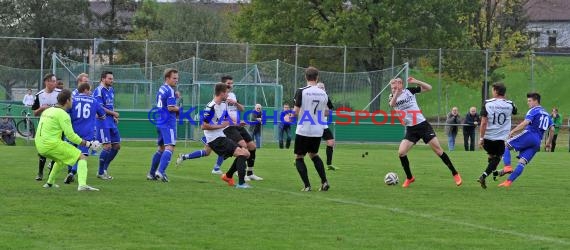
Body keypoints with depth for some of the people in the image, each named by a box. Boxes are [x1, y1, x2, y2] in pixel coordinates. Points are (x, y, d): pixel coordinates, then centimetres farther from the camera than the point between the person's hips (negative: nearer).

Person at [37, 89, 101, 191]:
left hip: (40, 146, 9)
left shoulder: (47, 111, 16)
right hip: (52, 144, -9)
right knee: (82, 158, -5)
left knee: (61, 159, 35)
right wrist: (88, 144, -8)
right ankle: (82, 184, -24)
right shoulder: (63, 114, -11)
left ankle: (49, 183, 38)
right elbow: (70, 135, -15)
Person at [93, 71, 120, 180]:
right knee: (107, 146, -11)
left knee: (117, 146, 8)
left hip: (111, 122, 9)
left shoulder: (111, 90, 15)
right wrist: (113, 113, -12)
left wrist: (114, 117, 9)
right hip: (102, 122, -9)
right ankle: (100, 172, 2)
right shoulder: (99, 91, -12)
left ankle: (105, 168, 21)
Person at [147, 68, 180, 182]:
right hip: (168, 123, -9)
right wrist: (179, 108, -1)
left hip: (160, 123, 9)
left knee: (161, 148, 17)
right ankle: (161, 171, -29)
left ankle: (152, 173, 20)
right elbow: (171, 108, -20)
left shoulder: (161, 89, 15)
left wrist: (175, 97, 11)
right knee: (170, 147, -15)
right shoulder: (170, 91, -12)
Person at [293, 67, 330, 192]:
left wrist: (293, 112, 8)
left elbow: (296, 111, -15)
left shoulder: (301, 91, -12)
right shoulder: (323, 93, 3)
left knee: (299, 157, 9)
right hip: (318, 131, 5)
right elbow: (326, 112, 11)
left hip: (303, 130, -5)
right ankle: (324, 181, 12)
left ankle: (307, 185, -2)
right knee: (314, 154, 25)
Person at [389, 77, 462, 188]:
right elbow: (392, 104, -25)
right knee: (401, 152, -12)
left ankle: (455, 174, 4)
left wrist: (416, 82, -19)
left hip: (423, 125, -2)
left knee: (438, 149, -4)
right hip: (411, 130, 2)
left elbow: (429, 88, -4)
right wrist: (396, 94, -44)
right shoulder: (393, 97, -1)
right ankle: (409, 178, 7)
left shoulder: (409, 91, -2)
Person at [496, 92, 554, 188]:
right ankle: (509, 181, -7)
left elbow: (525, 123, -16)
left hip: (529, 135, -8)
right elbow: (552, 129, 21)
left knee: (506, 145, -1)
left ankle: (507, 167, -22)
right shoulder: (546, 114, 24)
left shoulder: (534, 111, 0)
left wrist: (513, 131, -17)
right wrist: (549, 143, 28)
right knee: (522, 162, 1)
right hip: (537, 142, 8)